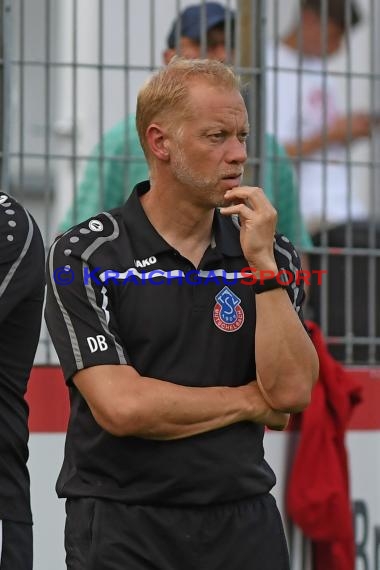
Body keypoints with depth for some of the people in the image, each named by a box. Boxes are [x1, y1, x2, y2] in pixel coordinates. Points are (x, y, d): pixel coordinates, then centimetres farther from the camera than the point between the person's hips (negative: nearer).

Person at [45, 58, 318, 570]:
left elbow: (291, 392, -7)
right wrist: (248, 402, -5)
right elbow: (122, 407, -16)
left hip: (244, 525, 3)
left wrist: (262, 263, -13)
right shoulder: (84, 258, -7)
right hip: (124, 528, -3)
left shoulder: (271, 254, 4)